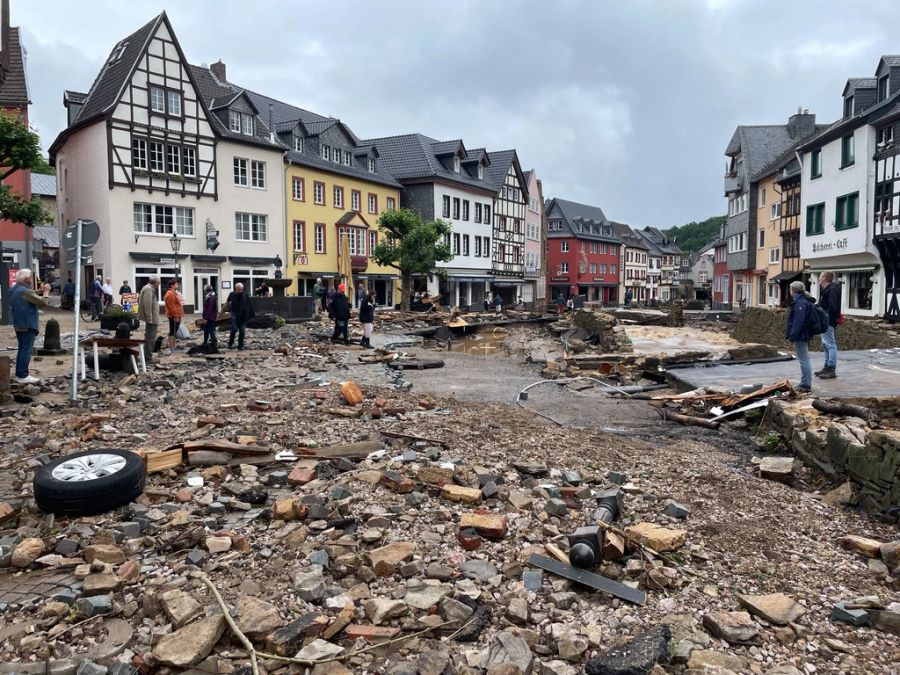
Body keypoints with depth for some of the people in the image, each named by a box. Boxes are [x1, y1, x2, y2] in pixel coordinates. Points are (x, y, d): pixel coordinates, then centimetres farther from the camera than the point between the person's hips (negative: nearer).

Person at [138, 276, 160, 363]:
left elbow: (139, 299, 26)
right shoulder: (148, 289, -16)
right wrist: (149, 318, -23)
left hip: (151, 318, 11)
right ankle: (148, 357, -5)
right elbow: (147, 304, -23)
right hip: (151, 318, -11)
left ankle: (147, 356, 26)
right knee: (150, 338, -8)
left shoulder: (149, 288, 17)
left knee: (149, 337, 18)